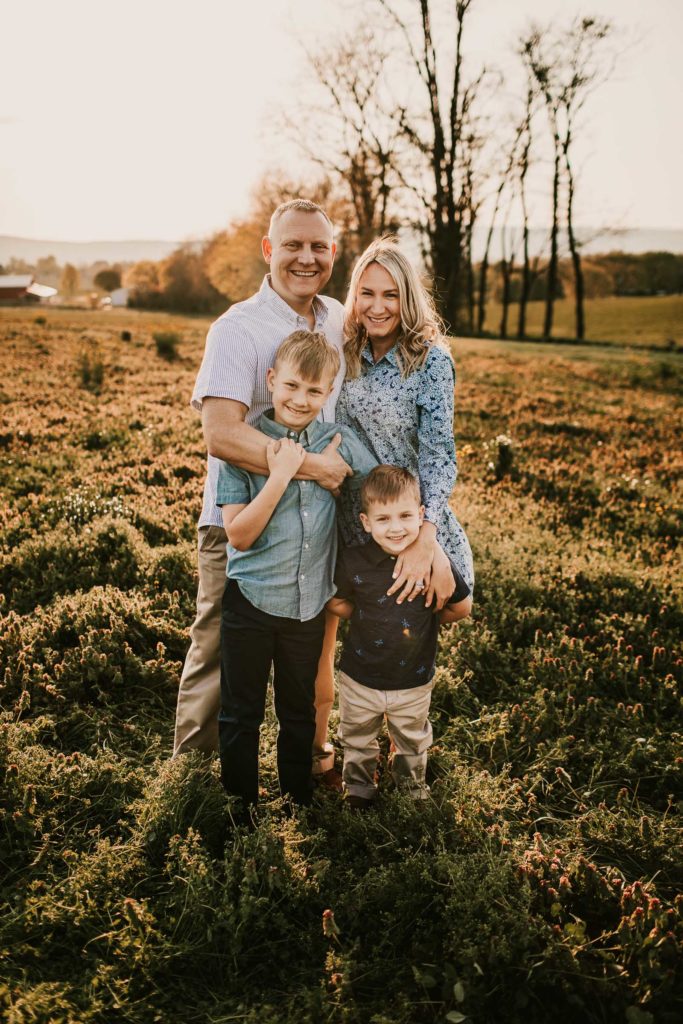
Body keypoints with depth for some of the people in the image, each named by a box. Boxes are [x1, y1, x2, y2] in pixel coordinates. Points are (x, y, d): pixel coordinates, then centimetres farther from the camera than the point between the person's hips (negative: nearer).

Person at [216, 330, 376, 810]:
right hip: (251, 601, -2)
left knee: (299, 713, 20)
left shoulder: (339, 443, -5)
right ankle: (241, 805, 34)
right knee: (241, 714, 13)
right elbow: (239, 535, -17)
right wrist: (280, 475, -26)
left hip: (310, 603, 2)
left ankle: (298, 800, 41)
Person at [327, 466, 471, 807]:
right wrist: (367, 619, -8)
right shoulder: (353, 561, -19)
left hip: (413, 682, 0)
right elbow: (336, 603, 0)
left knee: (412, 742, 26)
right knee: (357, 741, 24)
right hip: (359, 679, 0)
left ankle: (412, 785, 54)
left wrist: (423, 621, -1)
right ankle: (358, 786, 51)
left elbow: (462, 606, -4)